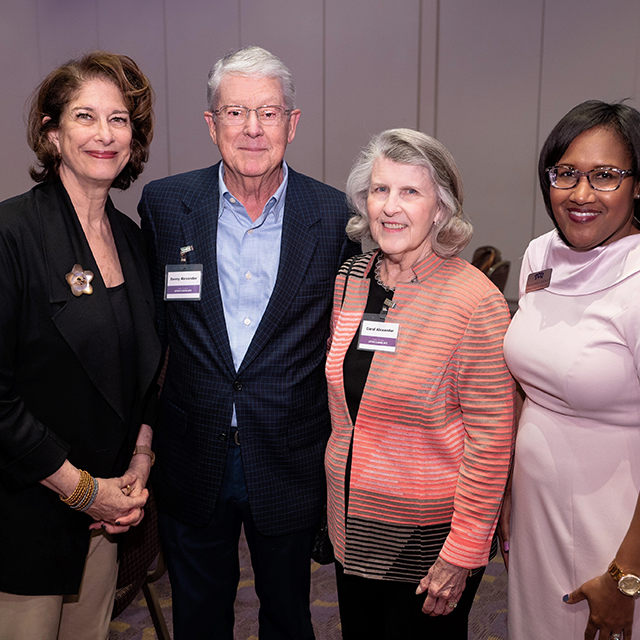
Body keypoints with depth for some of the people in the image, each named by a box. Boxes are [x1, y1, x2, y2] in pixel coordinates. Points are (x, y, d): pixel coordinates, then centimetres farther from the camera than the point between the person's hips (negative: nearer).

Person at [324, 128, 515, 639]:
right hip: (351, 526, 6)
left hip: (428, 536, -5)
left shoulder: (476, 301, -19)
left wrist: (462, 555, -15)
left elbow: (490, 440, -17)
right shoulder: (350, 280, -1)